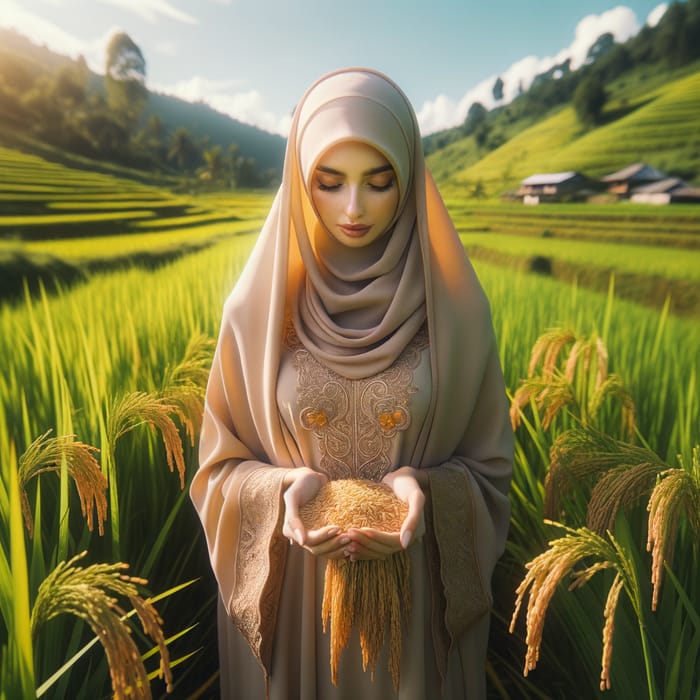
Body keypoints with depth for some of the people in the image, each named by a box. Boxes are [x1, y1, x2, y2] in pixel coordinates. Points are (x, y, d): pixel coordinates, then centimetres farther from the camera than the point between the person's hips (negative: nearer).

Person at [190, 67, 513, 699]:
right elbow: (222, 467, -1)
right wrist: (284, 490, -20)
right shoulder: (258, 308, -9)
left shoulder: (455, 306, -10)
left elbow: (488, 465, -2)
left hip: (416, 592, 0)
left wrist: (424, 490, -21)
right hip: (290, 592, 1)